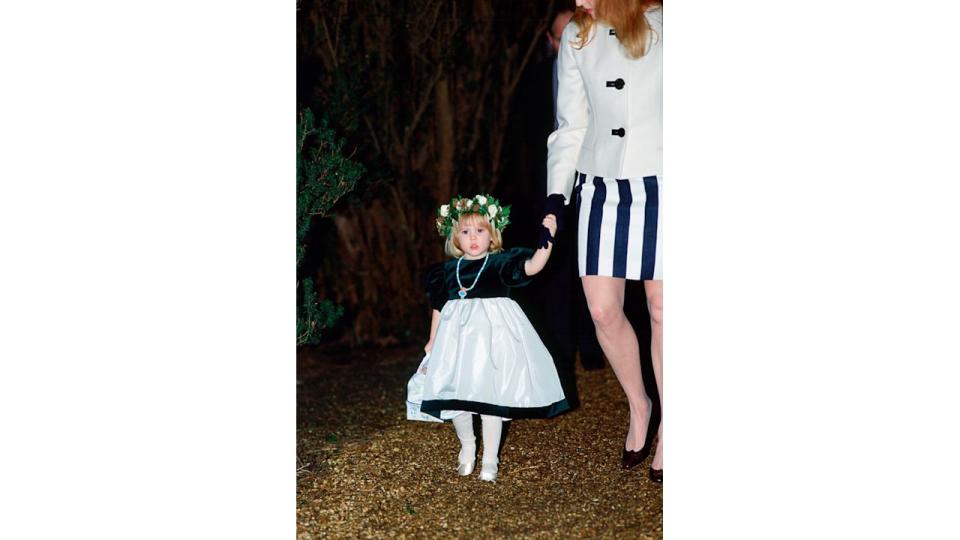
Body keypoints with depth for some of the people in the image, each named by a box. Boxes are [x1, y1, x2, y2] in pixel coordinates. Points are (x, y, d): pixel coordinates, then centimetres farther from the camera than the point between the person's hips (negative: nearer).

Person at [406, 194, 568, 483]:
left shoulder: (500, 263, -4)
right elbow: (439, 309, 16)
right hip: (457, 338, 3)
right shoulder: (447, 271, 7)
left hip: (493, 337, -3)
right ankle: (467, 446, 29)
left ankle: (490, 458, 11)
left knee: (490, 396, -2)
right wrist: (432, 343, 19)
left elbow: (532, 266, -20)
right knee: (455, 396, 3)